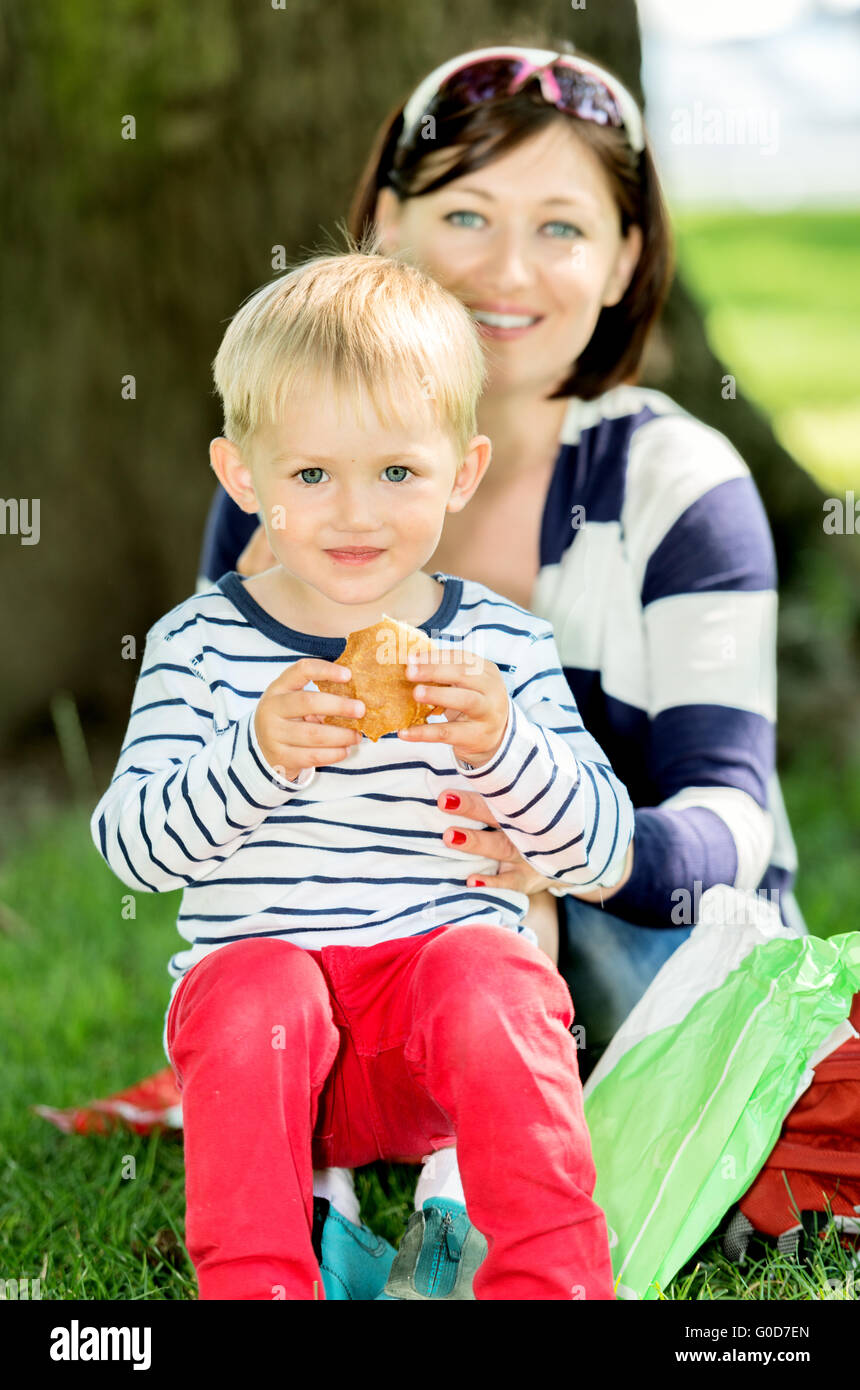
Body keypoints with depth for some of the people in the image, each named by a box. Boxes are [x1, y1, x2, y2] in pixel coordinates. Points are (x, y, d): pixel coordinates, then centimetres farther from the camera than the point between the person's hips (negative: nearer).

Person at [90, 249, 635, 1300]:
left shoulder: (501, 643, 5)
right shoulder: (197, 644, 3)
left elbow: (604, 855, 0)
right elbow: (132, 846, -6)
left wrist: (500, 744, -19)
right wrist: (258, 752, -23)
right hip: (261, 967, 0)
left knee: (488, 974, -30)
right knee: (258, 992, -31)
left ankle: (554, 1278, -22)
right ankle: (254, 1284, -22)